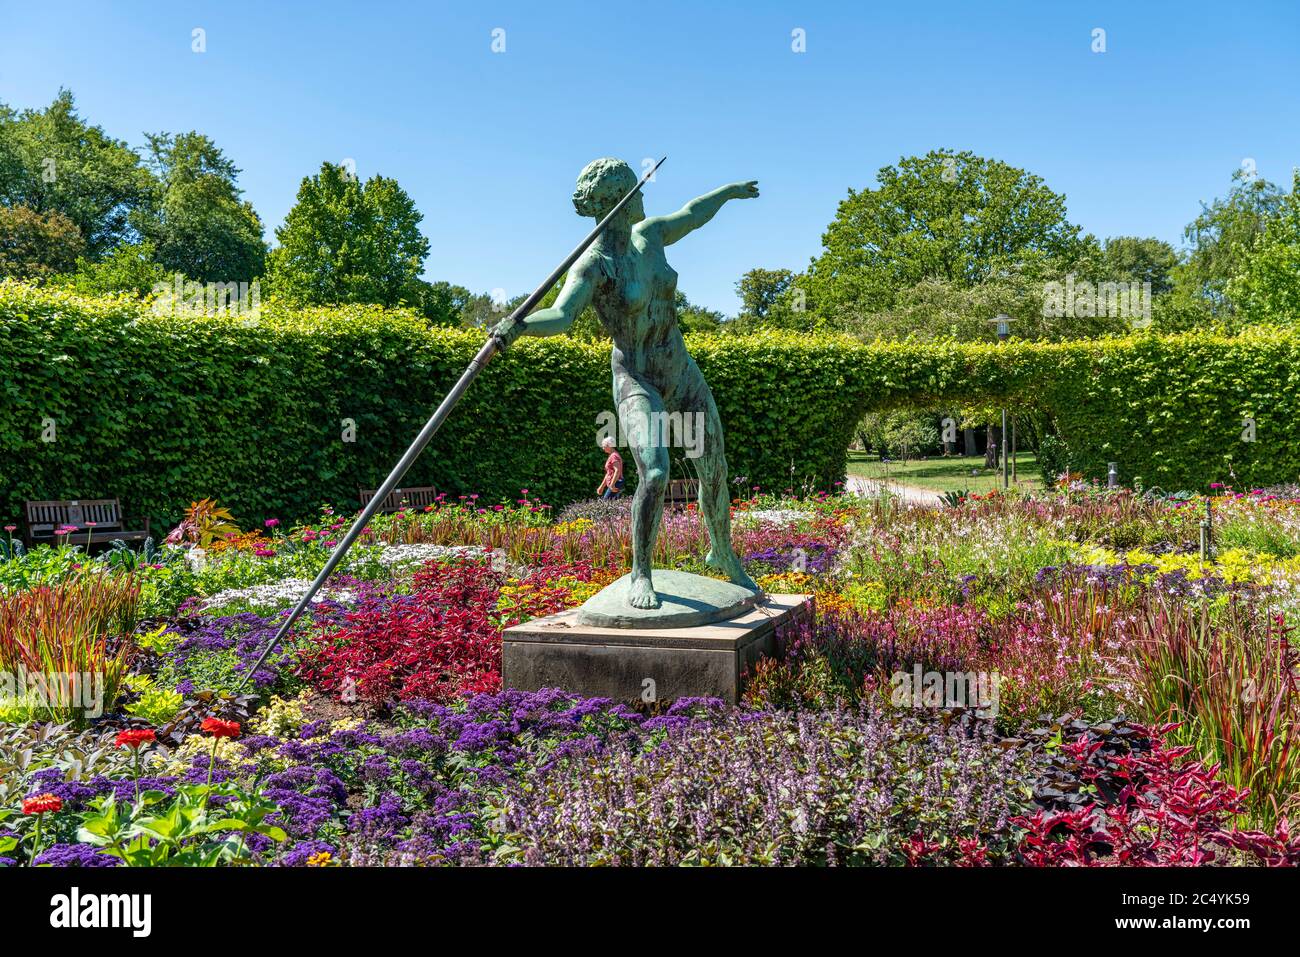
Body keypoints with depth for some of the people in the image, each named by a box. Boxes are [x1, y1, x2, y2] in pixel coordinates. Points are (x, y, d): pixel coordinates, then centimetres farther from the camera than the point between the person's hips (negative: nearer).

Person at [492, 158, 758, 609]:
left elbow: (692, 214, 21)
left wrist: (730, 189, 38)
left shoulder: (648, 236, 1)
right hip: (638, 384, -7)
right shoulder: (591, 266, -20)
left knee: (715, 472, 16)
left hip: (682, 374, 7)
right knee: (655, 475, -27)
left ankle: (723, 554, 42)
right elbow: (560, 316, -37)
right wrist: (519, 325, -57)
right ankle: (641, 575, -7)